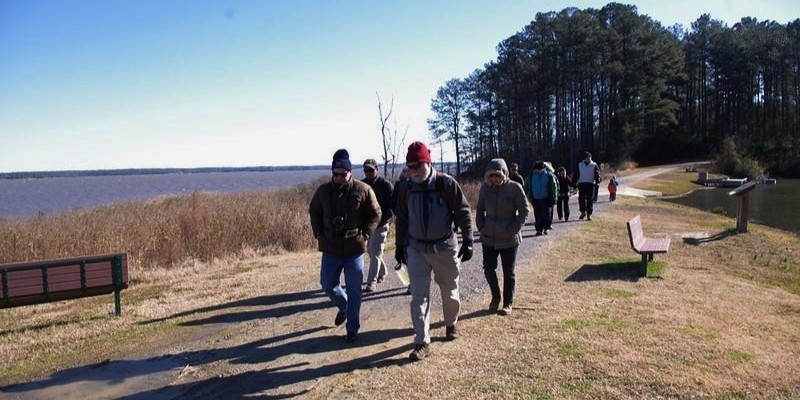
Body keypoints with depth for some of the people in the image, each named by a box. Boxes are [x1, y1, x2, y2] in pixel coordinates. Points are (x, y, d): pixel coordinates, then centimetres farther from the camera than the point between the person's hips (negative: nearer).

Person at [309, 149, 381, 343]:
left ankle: (352, 329, 16)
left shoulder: (363, 190, -9)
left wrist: (363, 235, -10)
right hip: (330, 249, 3)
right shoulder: (323, 190, 0)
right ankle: (344, 306, 41)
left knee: (353, 290, 3)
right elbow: (314, 212, 14)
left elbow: (375, 214, -1)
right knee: (327, 285, 11)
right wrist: (319, 235, 3)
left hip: (354, 249, -3)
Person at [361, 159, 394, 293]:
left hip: (380, 225, -6)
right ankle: (382, 273, 38)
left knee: (375, 253, -9)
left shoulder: (385, 185, -8)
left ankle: (372, 282, -7)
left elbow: (392, 205, -8)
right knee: (371, 250, 16)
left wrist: (382, 219, -18)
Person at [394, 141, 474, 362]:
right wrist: (400, 246, 12)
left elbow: (463, 212, -8)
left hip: (445, 247, -2)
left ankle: (451, 324, 42)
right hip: (416, 248, 2)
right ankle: (422, 342, 4)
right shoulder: (406, 189, -1)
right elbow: (401, 220, 10)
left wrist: (467, 241, -11)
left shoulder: (446, 183, -12)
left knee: (449, 291, 15)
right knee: (418, 297, -2)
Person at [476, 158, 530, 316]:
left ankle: (508, 303, 23)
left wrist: (512, 229, -14)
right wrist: (481, 227, -2)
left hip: (509, 239, -3)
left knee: (509, 272, 7)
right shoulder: (485, 187, -1)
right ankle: (495, 297, 28)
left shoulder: (515, 188, -12)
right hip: (489, 238, 3)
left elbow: (524, 211, -6)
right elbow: (480, 210, 11)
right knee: (488, 268, 3)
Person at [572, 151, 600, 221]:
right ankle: (583, 212, 14)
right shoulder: (580, 165, 9)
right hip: (581, 184, 1)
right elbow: (576, 174, 10)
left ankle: (589, 214, 4)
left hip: (590, 184, -1)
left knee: (590, 200, -1)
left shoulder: (594, 165, 6)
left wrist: (597, 182, -15)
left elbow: (597, 174, 1)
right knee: (581, 199, -3)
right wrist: (574, 182, 2)